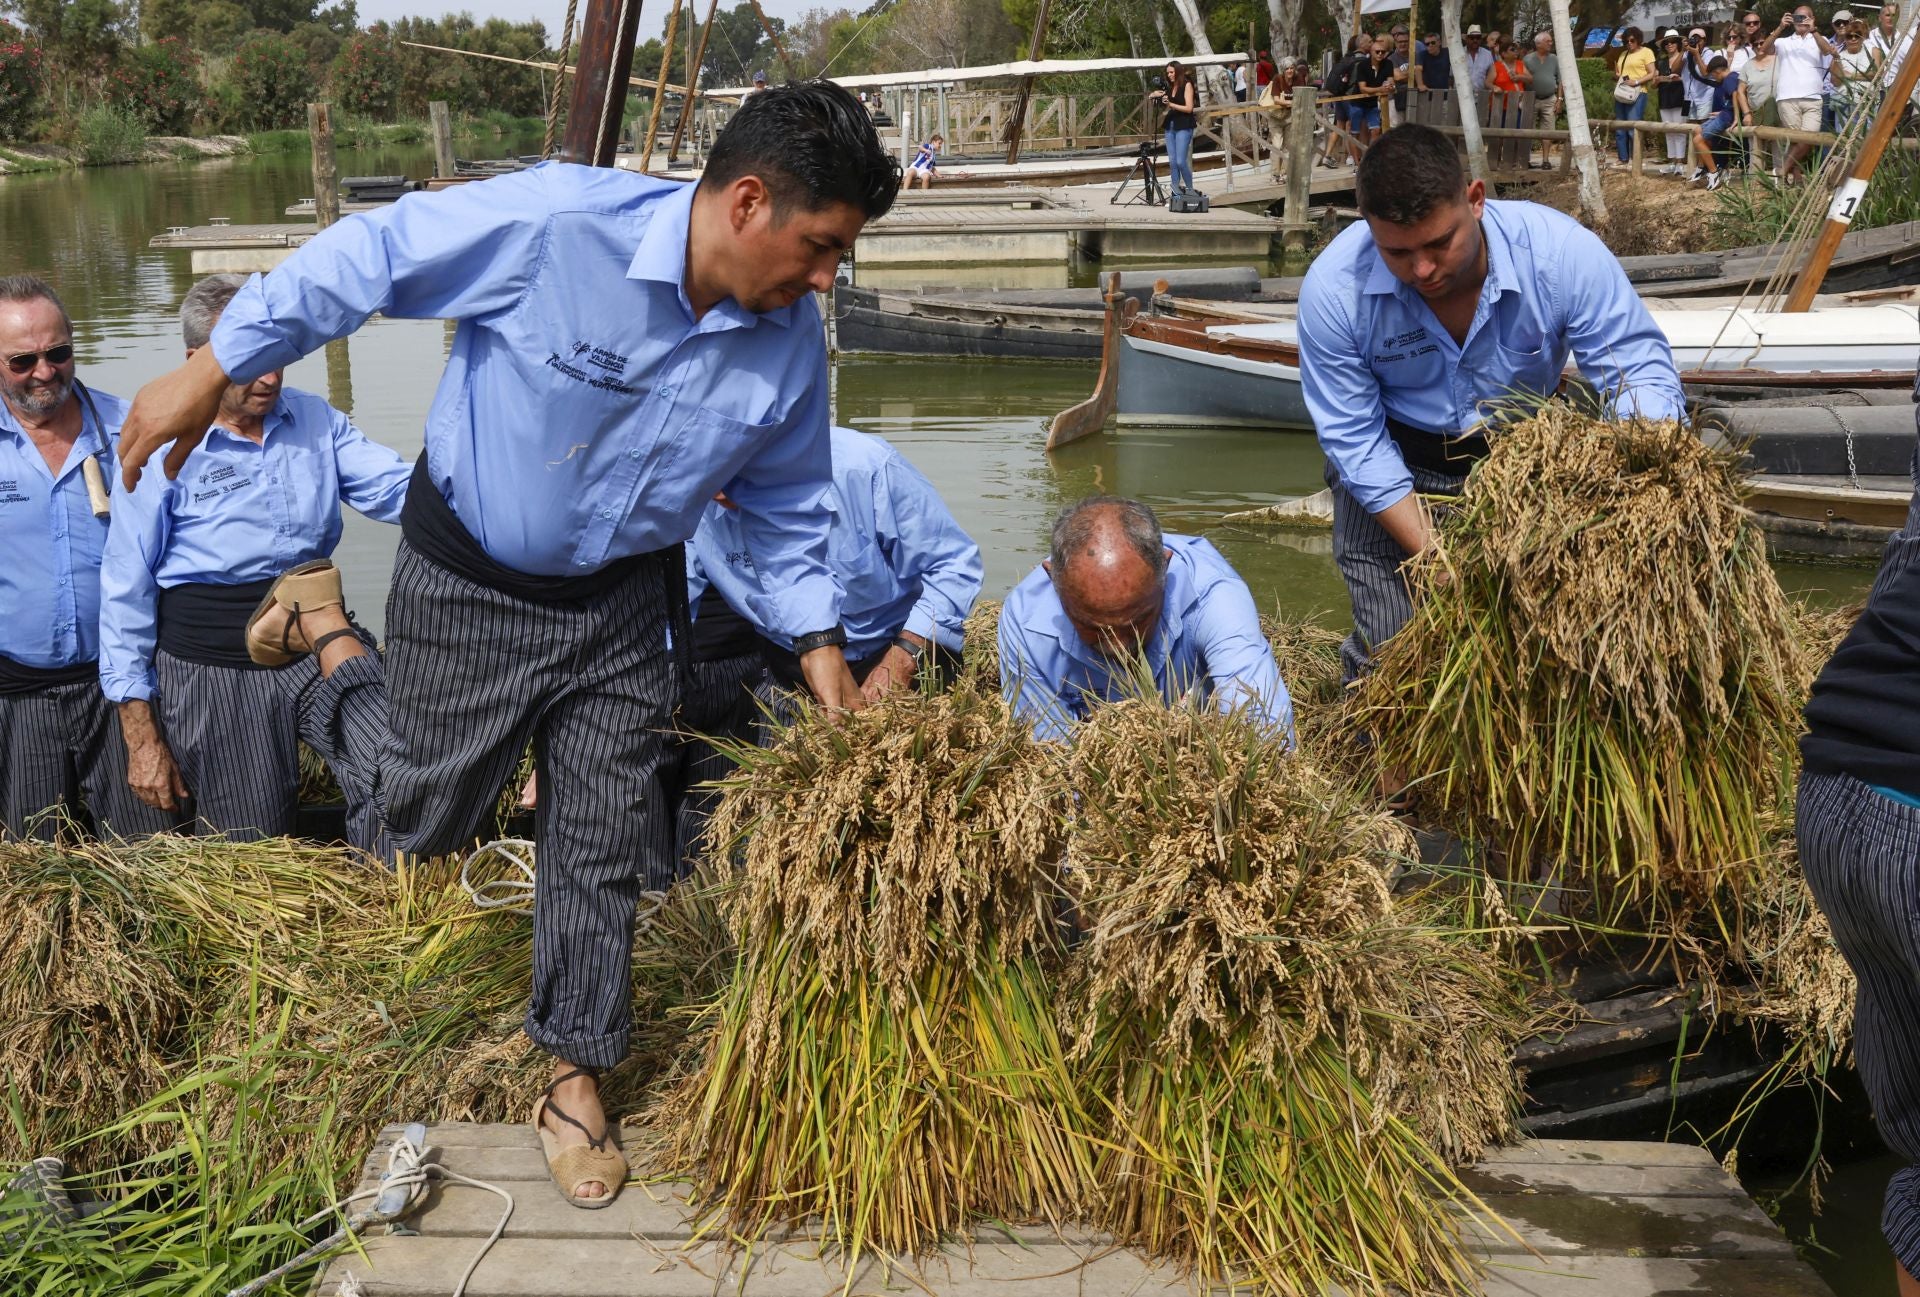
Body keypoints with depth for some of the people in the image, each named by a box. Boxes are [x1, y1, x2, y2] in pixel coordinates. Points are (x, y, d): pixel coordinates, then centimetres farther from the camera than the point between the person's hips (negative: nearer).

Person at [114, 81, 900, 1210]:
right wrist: (214, 373, -14)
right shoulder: (555, 223, -30)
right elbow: (364, 259, -19)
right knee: (427, 817, 12)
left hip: (621, 605, 4)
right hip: (471, 583, -3)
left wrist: (821, 642, 0)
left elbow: (787, 504, 5)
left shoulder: (790, 340, -12)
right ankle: (324, 624, 37)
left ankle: (577, 1076, 28)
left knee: (602, 844, 8)